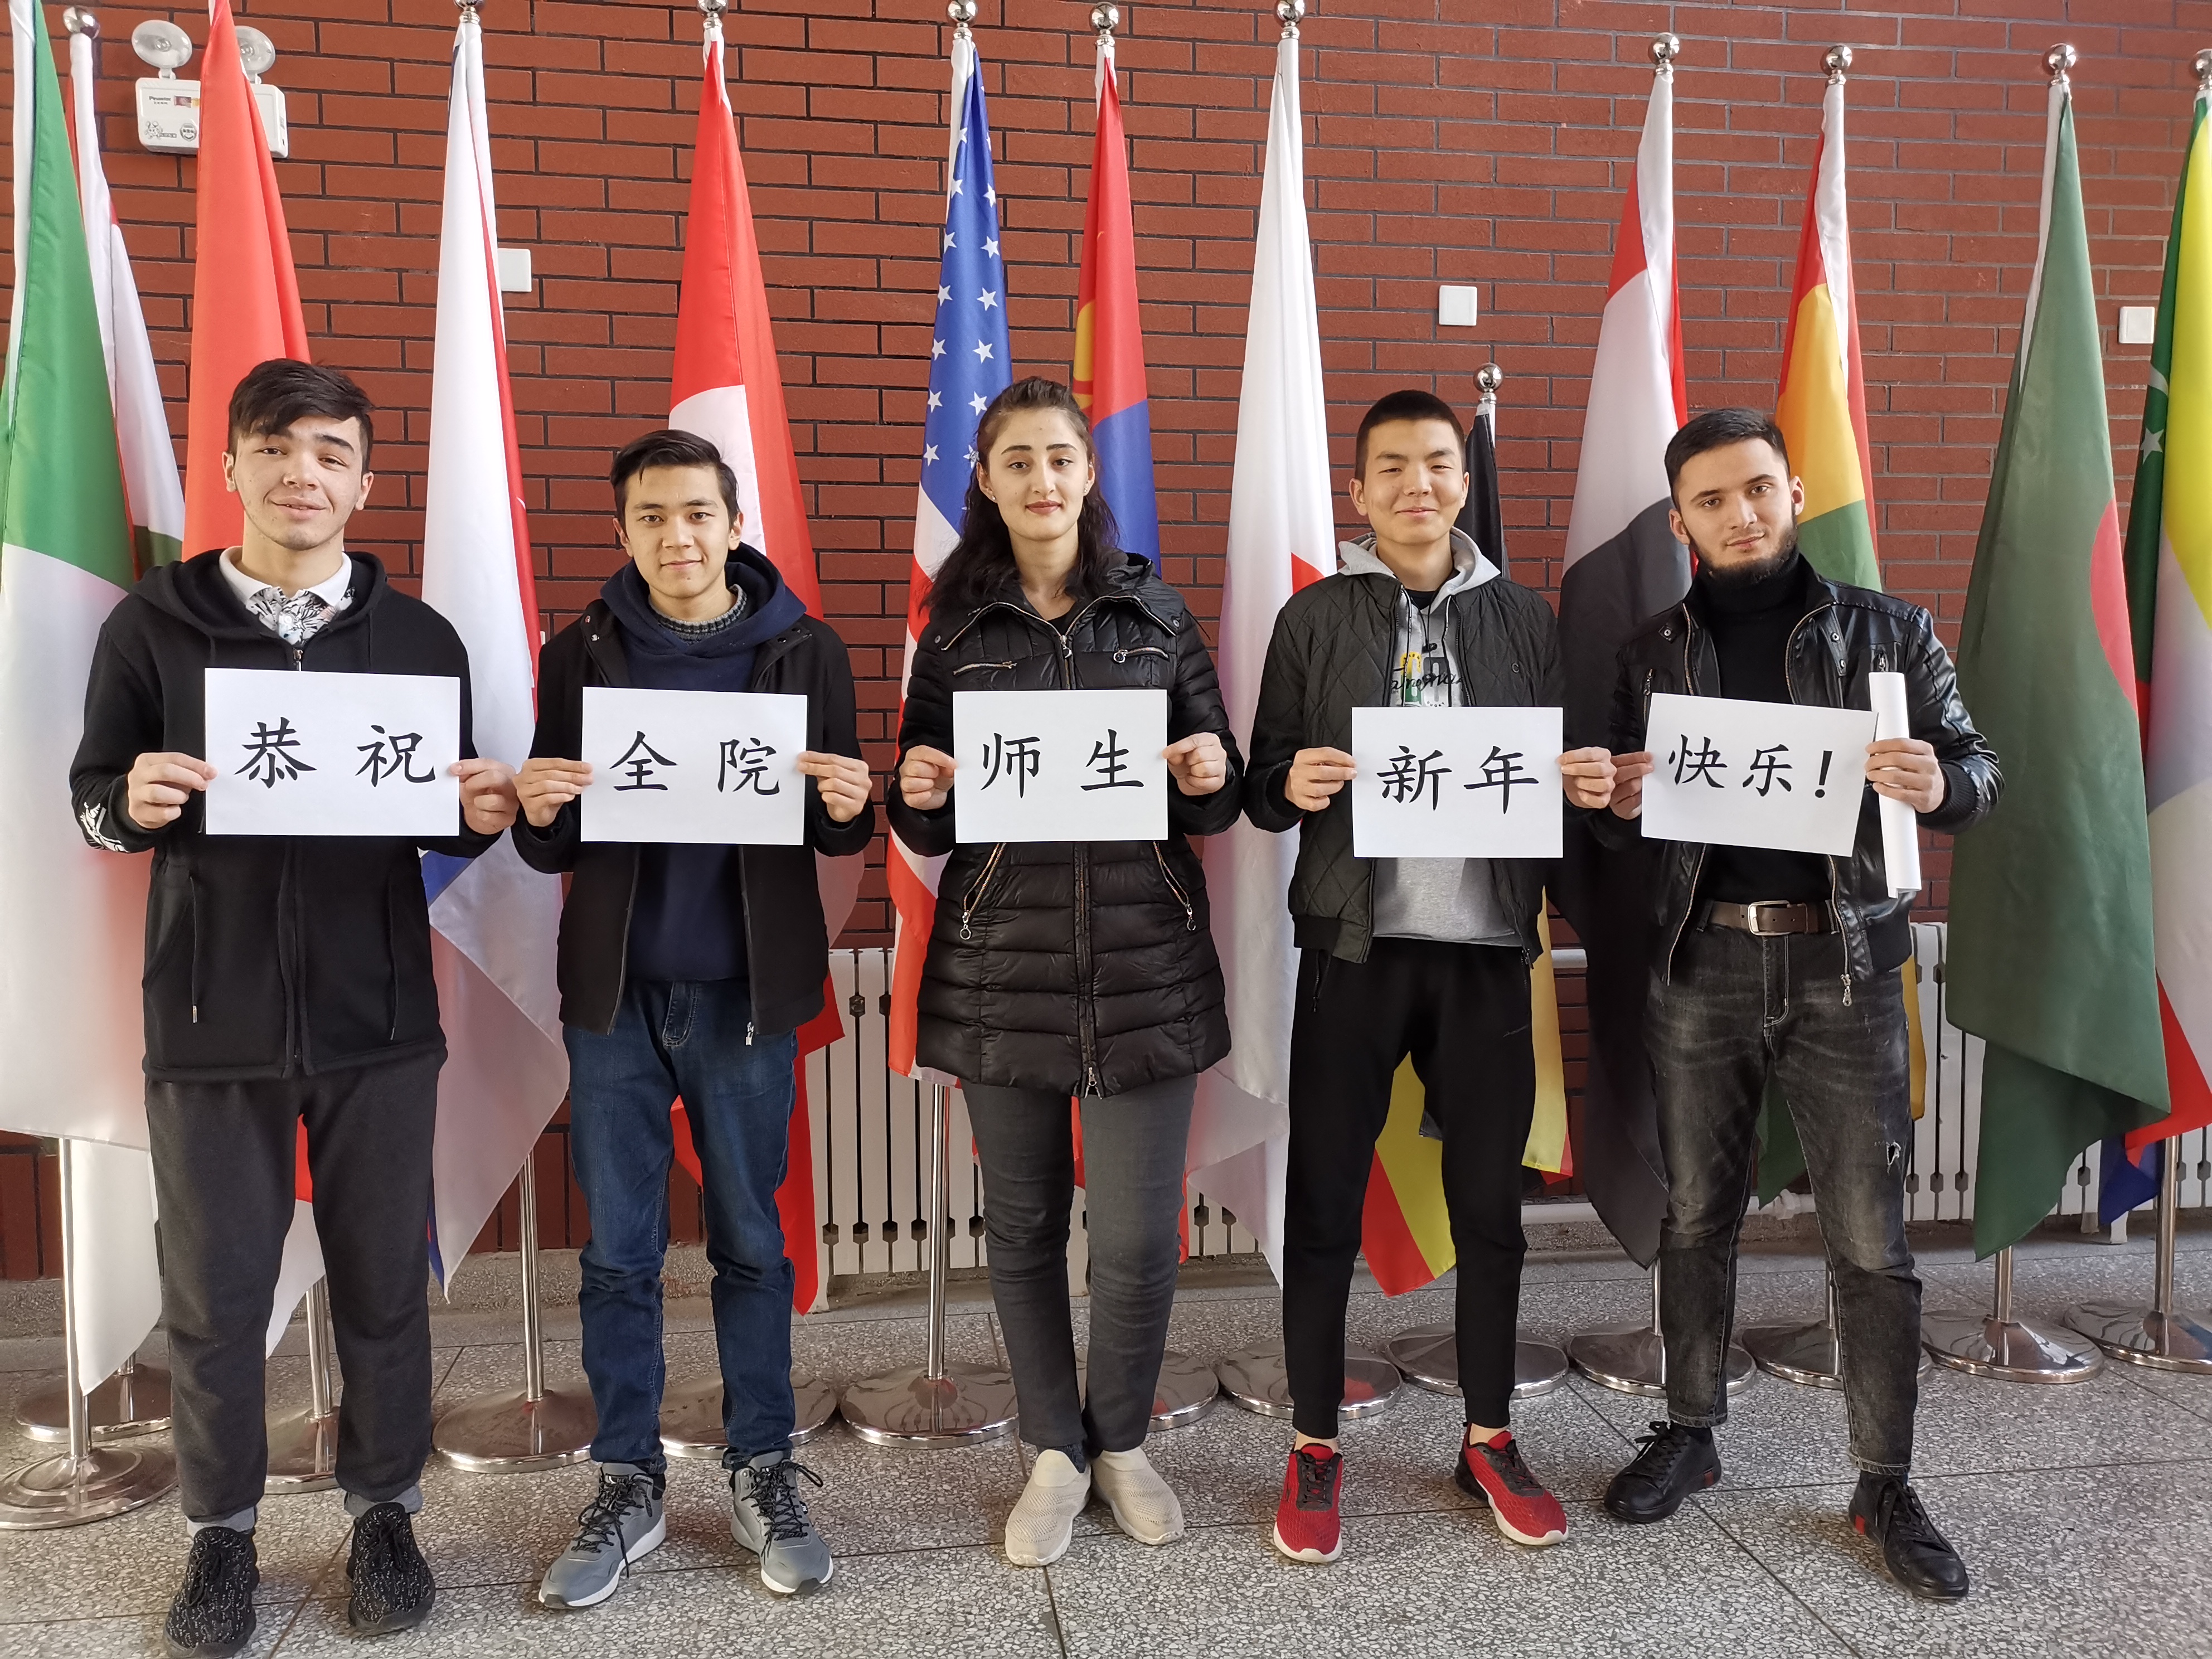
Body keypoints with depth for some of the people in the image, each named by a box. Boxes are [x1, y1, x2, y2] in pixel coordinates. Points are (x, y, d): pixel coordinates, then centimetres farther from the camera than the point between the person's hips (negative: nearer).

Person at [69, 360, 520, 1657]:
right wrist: (131, 805, -18)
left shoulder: (419, 637, 4)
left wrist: (484, 813, -14)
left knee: (384, 1280, 10)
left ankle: (386, 1511, 29)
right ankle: (223, 1533, 29)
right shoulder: (153, 626, 2)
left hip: (378, 1017, 1)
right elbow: (92, 798, 5)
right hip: (213, 1016, 0)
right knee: (215, 1292, 9)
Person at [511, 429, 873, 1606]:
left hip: (746, 992, -1)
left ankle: (764, 1475, 25)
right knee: (617, 1254, 9)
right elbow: (552, 849, 5)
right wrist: (538, 813, -17)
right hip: (615, 992, 1)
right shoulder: (581, 654, 2)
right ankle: (628, 1485, 24)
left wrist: (846, 809, -18)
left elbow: (839, 830, 4)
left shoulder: (805, 650, 0)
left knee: (751, 1243, 10)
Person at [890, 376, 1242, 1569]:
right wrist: (920, 794, -11)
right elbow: (927, 830, 10)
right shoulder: (955, 630, 7)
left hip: (1146, 963, -1)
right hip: (1001, 965, 1)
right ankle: (1055, 1453, 31)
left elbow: (1215, 806, 9)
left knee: (1139, 1238, 0)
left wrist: (1208, 779, -13)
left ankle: (1121, 1443, 28)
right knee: (1022, 1225, 10)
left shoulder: (1159, 615, 6)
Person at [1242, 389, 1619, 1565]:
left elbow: (1557, 774, 13)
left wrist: (1587, 784, -8)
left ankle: (1489, 1441, 28)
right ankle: (1314, 1447, 20)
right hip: (1355, 944, -2)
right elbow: (1263, 788, 2)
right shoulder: (1315, 618, 4)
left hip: (1487, 946, 2)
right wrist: (1292, 785, -19)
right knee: (1324, 1202, 4)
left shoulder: (1521, 617, 10)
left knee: (1490, 1202, 10)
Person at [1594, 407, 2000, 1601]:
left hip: (1842, 966, -1)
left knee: (1870, 1240, 3)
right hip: (1701, 965, 2)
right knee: (1694, 1216, 12)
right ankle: (1689, 1433, 29)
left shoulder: (1888, 632, 4)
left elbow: (1979, 771, 4)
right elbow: (1619, 826, 10)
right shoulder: (1652, 653, 8)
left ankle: (1885, 1488, 19)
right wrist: (1619, 805, -13)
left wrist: (1941, 786, -19)